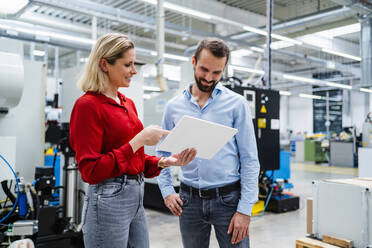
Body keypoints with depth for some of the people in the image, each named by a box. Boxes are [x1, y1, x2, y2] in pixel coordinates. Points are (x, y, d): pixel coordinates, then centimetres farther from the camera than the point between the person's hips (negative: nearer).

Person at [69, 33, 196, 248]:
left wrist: (165, 161, -3)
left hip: (137, 197, 8)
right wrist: (138, 140, -21)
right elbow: (91, 170, -17)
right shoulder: (88, 105, -13)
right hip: (109, 200, -7)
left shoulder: (129, 104, 11)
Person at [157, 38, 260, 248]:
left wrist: (245, 209, -10)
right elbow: (162, 154, 12)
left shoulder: (237, 104, -4)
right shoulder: (174, 106, 4)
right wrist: (167, 191, 1)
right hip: (190, 200, 3)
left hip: (228, 198, -2)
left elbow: (250, 160, -6)